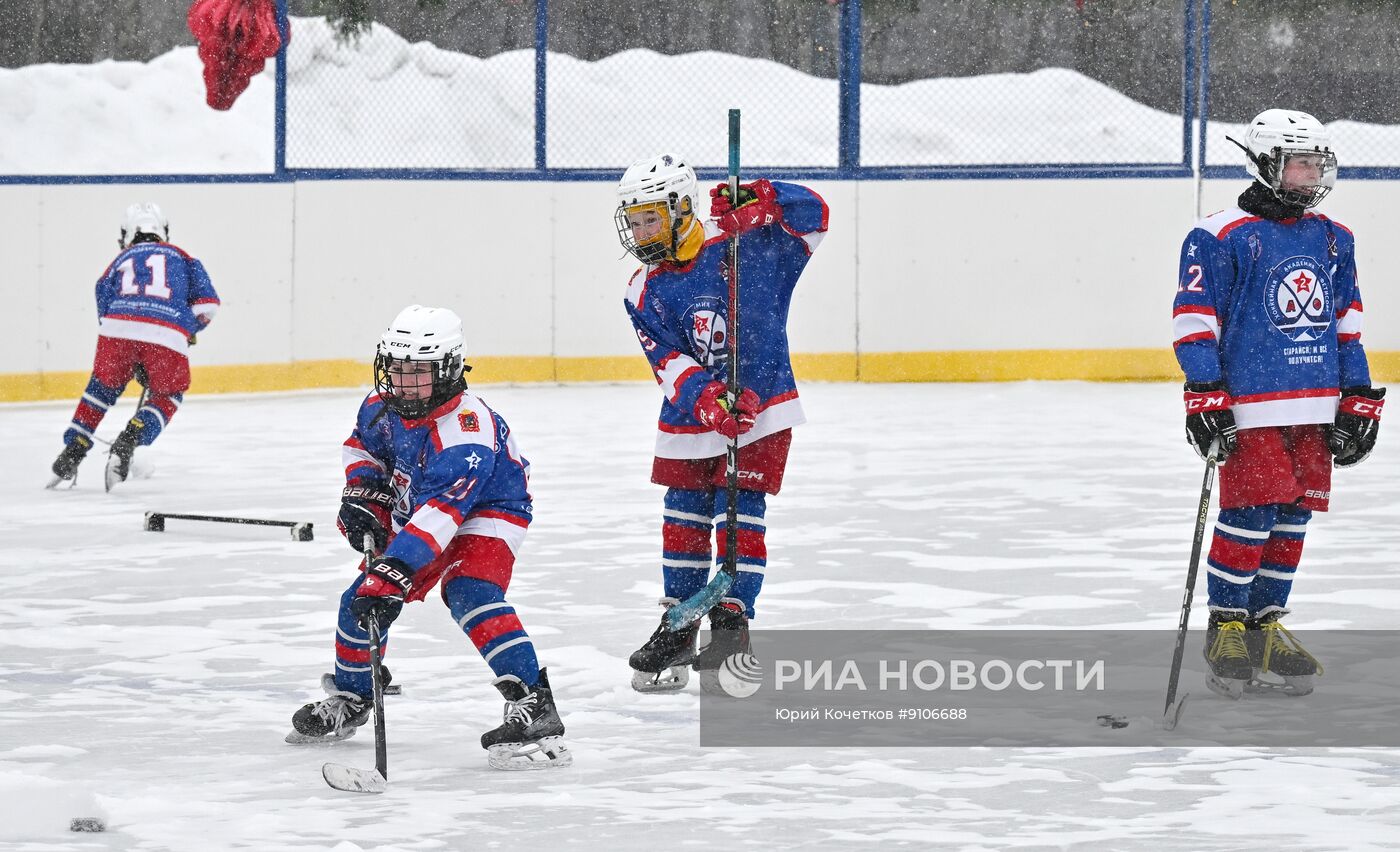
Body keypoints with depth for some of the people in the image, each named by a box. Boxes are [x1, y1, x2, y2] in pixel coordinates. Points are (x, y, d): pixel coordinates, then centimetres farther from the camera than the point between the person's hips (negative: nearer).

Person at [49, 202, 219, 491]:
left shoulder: (119, 263, 31)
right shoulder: (181, 257, 28)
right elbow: (207, 303, 14)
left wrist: (135, 367, 34)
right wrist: (190, 331, 33)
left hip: (118, 328, 2)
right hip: (168, 335, -2)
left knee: (103, 387, 26)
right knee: (167, 395, 22)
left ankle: (71, 453, 20)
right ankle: (126, 445, 3)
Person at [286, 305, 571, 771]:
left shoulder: (466, 429, -37)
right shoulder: (383, 406, -12)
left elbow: (439, 512, -45)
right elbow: (363, 445, 12)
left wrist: (394, 571, -51)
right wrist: (361, 496, -6)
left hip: (487, 511, -8)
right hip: (412, 511, 8)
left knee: (471, 593, -32)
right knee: (363, 600, 5)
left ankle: (533, 705, -37)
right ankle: (349, 698, 31)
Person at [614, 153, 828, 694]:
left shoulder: (740, 243, -9)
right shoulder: (644, 294, -1)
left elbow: (812, 214, -13)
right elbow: (669, 364, -9)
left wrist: (756, 203, -31)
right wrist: (707, 401, -27)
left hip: (761, 409, -4)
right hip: (688, 418, 4)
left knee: (740, 518, -7)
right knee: (683, 520, 11)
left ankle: (732, 623, 0)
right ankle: (678, 624, 24)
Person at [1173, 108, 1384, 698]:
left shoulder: (1333, 241, 14)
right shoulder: (1221, 238, -7)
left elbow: (1346, 323, 20)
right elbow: (1195, 321, -8)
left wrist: (1358, 400, 15)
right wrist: (1205, 400, -14)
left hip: (1315, 410, 6)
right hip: (1249, 409, -6)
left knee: (1292, 518, 7)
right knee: (1249, 516, -8)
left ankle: (1265, 624, 17)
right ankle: (1226, 627, 5)